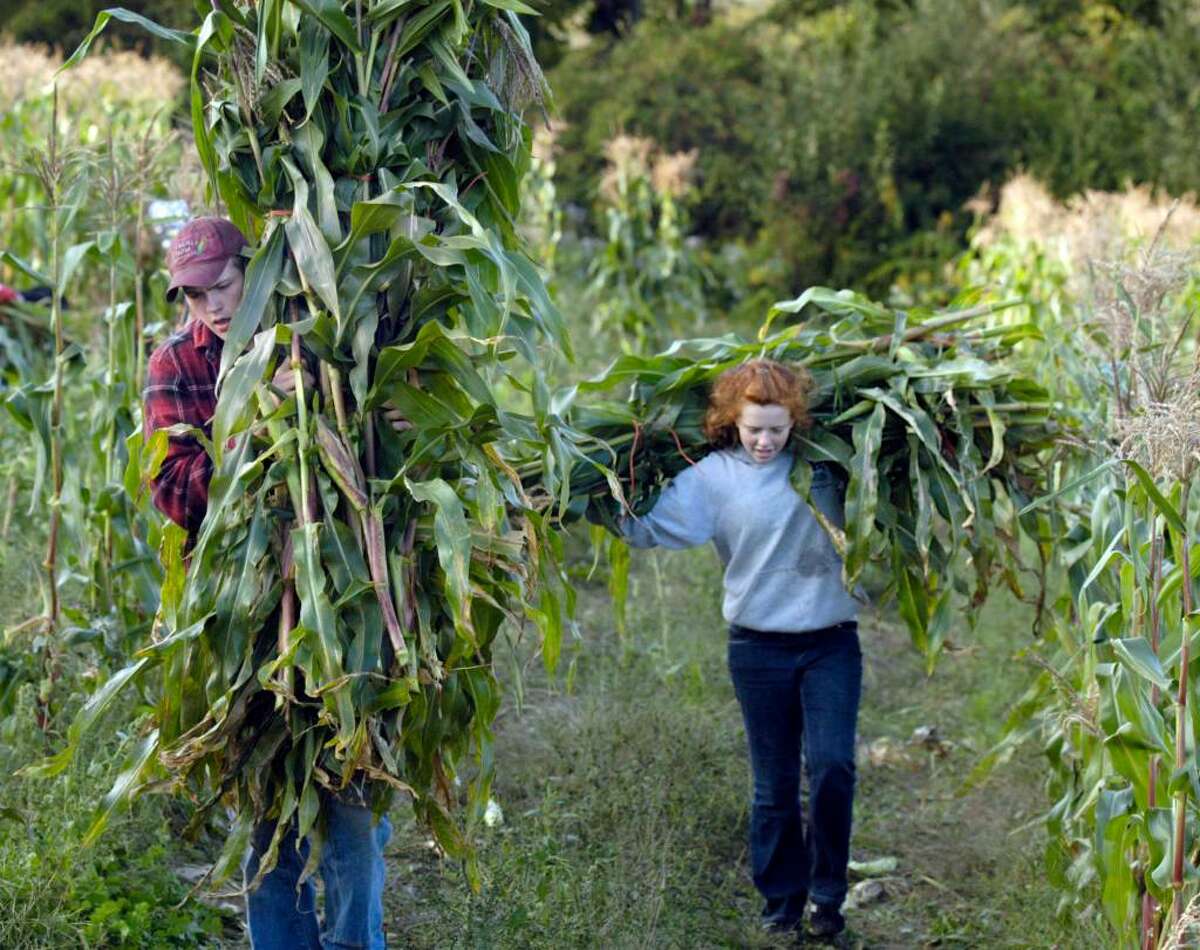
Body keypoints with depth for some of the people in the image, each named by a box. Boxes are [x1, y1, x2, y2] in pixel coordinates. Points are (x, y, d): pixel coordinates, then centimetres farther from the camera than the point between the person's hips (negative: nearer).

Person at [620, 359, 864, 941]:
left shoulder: (824, 459, 3)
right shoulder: (712, 477, -2)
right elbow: (651, 527, -10)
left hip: (831, 643, 1)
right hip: (760, 648, -1)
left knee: (832, 768, -10)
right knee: (774, 785, 6)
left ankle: (828, 896, 6)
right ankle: (782, 902, 19)